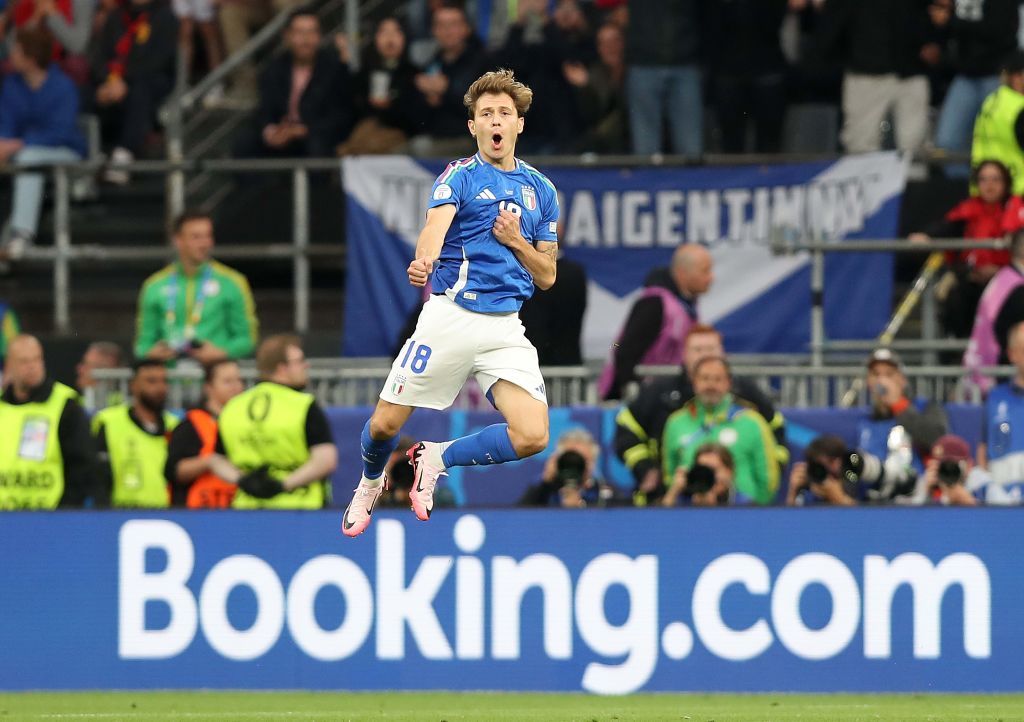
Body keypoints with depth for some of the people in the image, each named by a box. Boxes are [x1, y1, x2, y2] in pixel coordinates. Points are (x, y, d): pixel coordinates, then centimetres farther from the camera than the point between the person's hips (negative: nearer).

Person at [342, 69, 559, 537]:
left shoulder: (541, 191, 12)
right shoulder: (460, 177, -1)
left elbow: (547, 276, 16)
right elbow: (435, 226, -23)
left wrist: (516, 242, -4)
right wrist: (422, 262, -46)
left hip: (505, 329, 3)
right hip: (450, 317, -3)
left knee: (532, 436, -14)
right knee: (385, 425, 1)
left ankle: (437, 460, 12)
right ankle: (370, 483, 37)